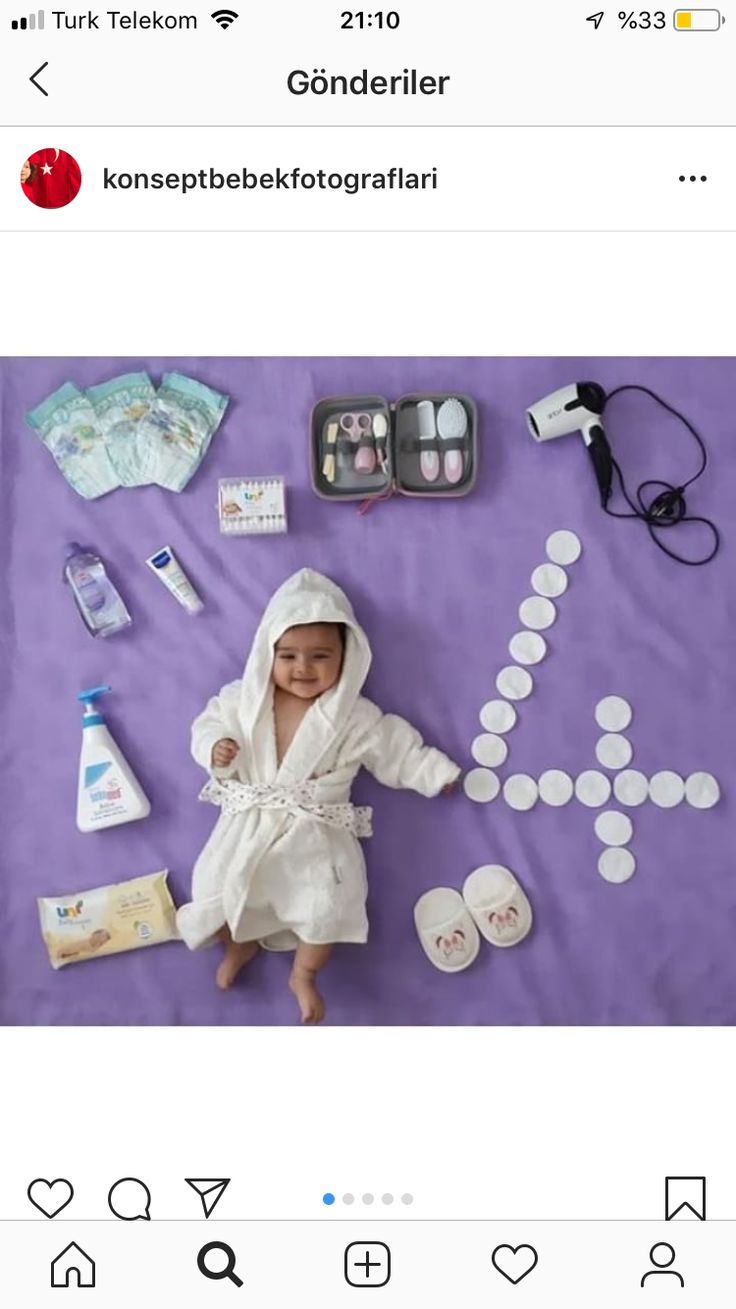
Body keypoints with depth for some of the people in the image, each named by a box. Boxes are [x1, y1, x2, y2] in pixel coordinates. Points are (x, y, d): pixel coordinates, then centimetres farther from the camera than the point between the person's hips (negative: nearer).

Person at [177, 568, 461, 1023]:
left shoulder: (355, 716, -4)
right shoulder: (243, 699, -1)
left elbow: (395, 749, 2)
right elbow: (210, 723, 7)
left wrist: (435, 771, -4)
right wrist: (214, 747, -15)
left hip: (317, 832, -1)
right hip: (249, 823, 2)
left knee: (329, 905, -17)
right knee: (214, 892, -7)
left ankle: (304, 975, 14)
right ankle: (241, 943, 29)